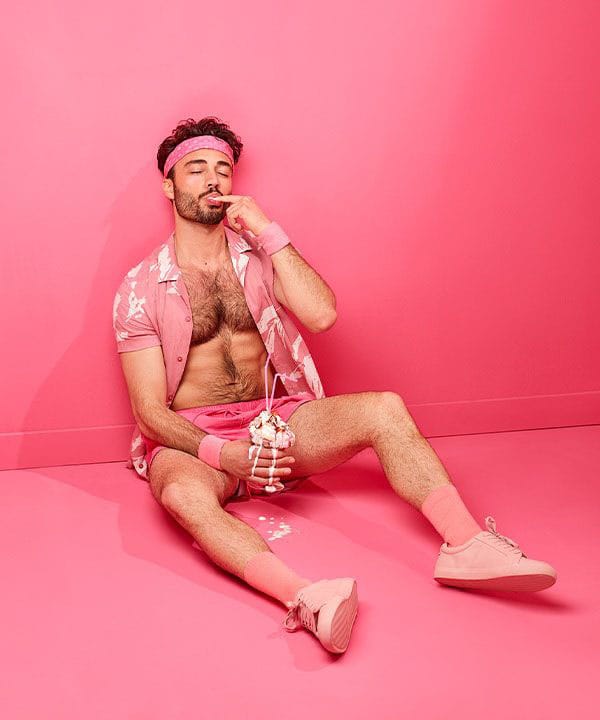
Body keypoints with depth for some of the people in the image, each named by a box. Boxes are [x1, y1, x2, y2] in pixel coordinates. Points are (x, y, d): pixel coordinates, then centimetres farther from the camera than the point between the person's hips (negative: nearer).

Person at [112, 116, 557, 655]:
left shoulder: (257, 255, 7)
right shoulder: (142, 287, -2)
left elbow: (322, 314, -13)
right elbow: (150, 410, -8)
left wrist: (267, 231, -14)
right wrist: (223, 453, -25)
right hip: (192, 437, -3)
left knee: (384, 409, -22)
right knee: (184, 494, -39)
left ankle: (467, 548, -32)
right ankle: (309, 601, -57)